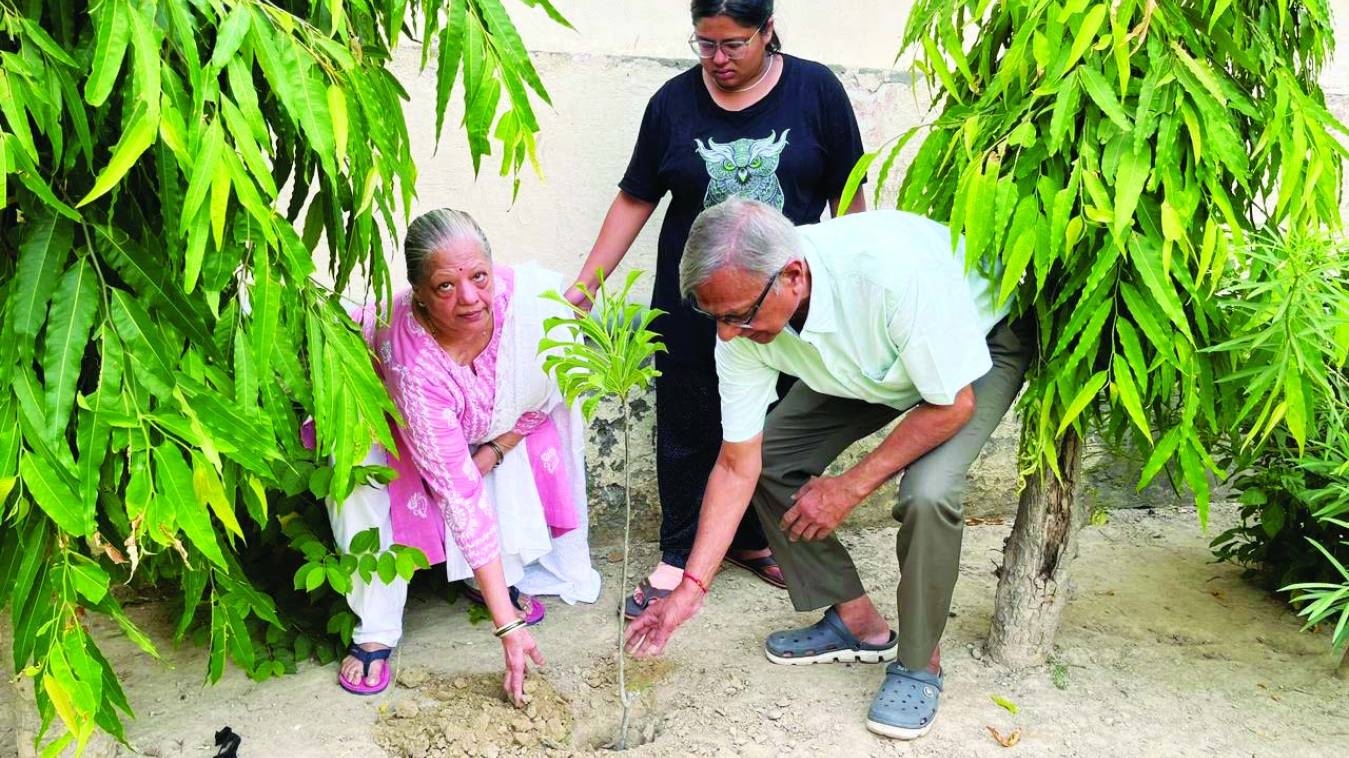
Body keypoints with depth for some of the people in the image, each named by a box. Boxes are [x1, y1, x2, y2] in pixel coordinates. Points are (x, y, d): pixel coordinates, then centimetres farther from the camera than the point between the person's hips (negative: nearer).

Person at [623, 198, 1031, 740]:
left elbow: (953, 404, -28)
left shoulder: (894, 271, -43)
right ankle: (857, 621, 10)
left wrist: (849, 488, -23)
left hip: (983, 343, -5)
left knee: (927, 493, -29)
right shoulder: (741, 315, -24)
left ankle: (919, 663, -3)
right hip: (865, 368, 6)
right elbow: (737, 466, -16)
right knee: (768, 457, -7)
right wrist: (691, 588, -19)